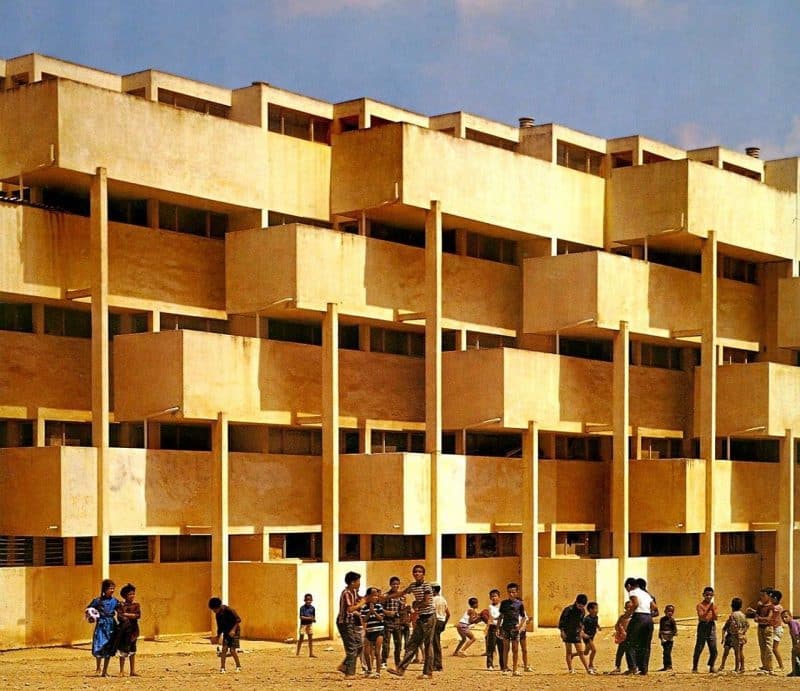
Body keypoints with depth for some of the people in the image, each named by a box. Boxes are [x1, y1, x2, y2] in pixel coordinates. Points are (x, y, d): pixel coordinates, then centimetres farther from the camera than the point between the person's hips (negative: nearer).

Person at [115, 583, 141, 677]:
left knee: (132, 651, 10)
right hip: (124, 629, -3)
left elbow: (138, 615, -7)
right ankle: (121, 671, 2)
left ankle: (132, 671, 15)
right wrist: (132, 617, -15)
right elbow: (119, 617, -12)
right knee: (123, 651, -3)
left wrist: (126, 614, -11)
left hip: (133, 630, 3)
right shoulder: (121, 605, -2)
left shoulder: (136, 605, 7)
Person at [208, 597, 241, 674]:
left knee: (233, 650, -9)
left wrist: (233, 630, -27)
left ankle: (238, 666, 8)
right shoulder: (218, 615, 2)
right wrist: (218, 636, 12)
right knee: (224, 649, -7)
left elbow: (238, 620, -19)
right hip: (226, 632, 6)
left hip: (234, 632, -6)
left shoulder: (229, 610, -20)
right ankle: (222, 668, -3)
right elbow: (220, 626, 15)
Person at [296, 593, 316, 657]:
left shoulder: (313, 608, 0)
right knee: (301, 638, 2)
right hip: (303, 624, -4)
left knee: (311, 639, 5)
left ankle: (311, 653, 11)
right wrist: (309, 618, -26)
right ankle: (297, 653, 12)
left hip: (310, 625, 4)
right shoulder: (302, 607, -12)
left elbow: (313, 616, 8)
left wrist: (314, 619, -14)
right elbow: (301, 617, -17)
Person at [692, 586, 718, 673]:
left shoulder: (713, 605, 9)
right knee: (699, 648, -6)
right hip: (702, 626, -4)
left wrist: (712, 609, -14)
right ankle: (694, 667, 0)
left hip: (711, 626, 4)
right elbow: (702, 617, -13)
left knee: (713, 649, 1)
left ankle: (711, 667, 15)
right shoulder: (700, 605, -2)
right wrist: (708, 608, -22)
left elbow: (715, 618, 0)